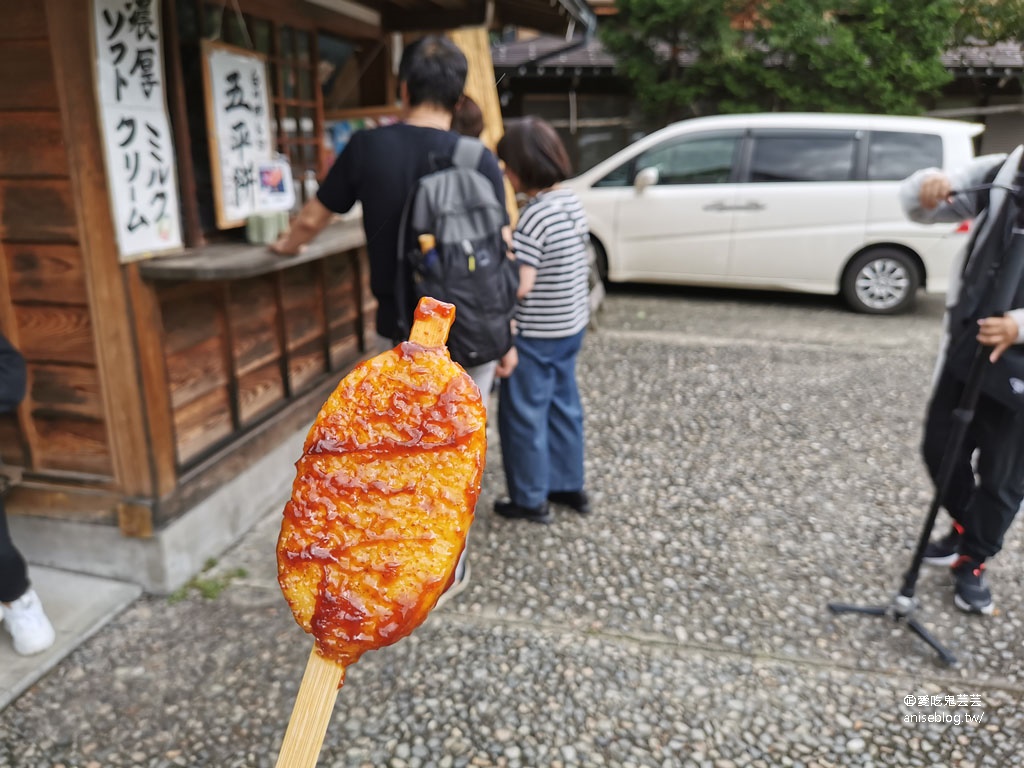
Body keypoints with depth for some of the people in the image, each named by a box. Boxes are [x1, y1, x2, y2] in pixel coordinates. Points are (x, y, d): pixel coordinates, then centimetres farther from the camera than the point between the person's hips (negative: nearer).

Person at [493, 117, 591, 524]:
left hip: (536, 335, -9)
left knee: (523, 415, 6)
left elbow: (519, 286, -25)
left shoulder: (534, 216, -22)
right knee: (563, 407, 19)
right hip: (571, 326, 9)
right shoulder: (572, 201, 4)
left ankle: (530, 499, 18)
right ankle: (569, 485, 32)